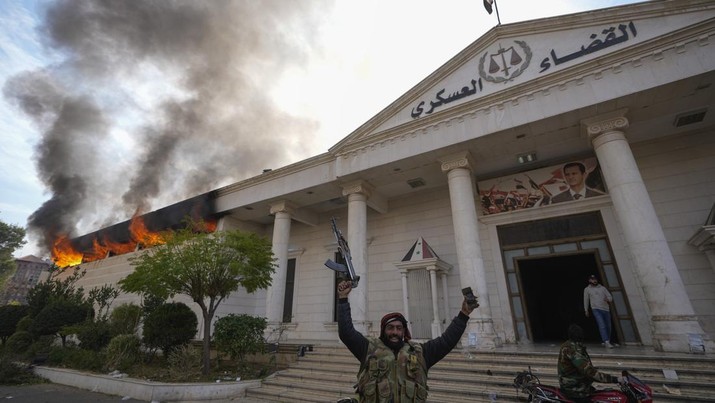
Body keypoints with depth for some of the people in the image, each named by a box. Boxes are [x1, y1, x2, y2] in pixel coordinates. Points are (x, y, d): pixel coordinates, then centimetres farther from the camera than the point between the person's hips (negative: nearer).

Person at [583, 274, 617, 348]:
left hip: (606, 309, 4)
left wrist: (608, 299, -13)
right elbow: (586, 300, 12)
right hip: (596, 309, -4)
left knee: (608, 326, 9)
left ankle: (608, 342, 25)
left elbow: (610, 297, 10)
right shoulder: (587, 289, 7)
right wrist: (586, 310, 13)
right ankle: (606, 342, -21)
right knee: (602, 325, -17)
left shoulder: (602, 288, 13)